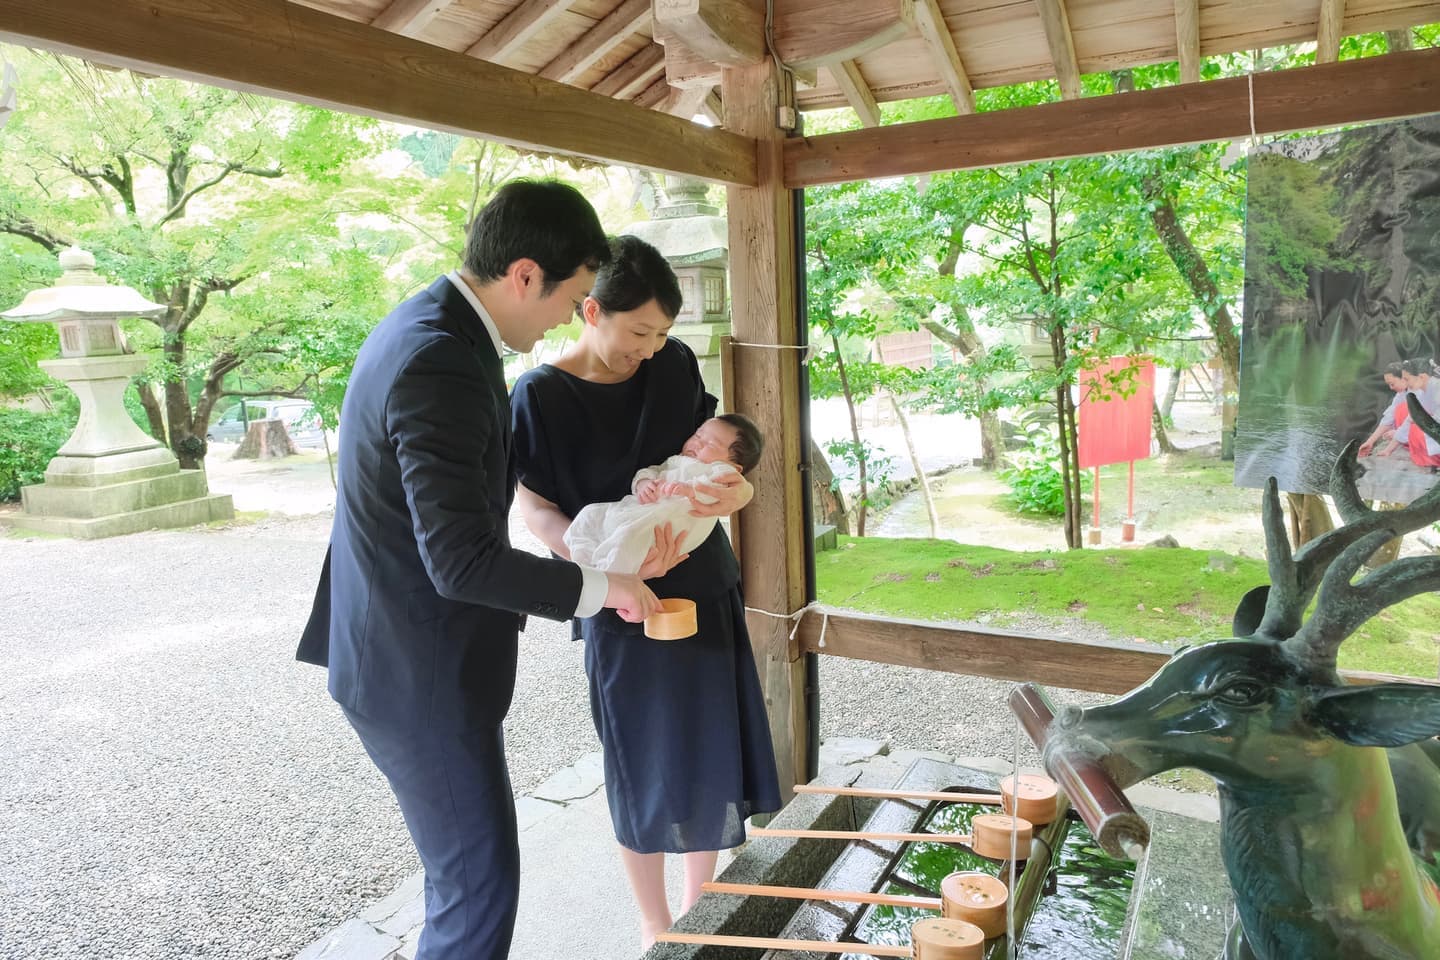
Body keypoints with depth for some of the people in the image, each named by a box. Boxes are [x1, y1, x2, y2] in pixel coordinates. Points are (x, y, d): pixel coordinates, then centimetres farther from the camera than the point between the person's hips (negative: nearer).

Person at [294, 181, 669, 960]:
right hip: (420, 672, -10)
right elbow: (463, 560, -30)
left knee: (469, 864, 23)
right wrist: (597, 588, -17)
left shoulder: (428, 326, 6)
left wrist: (515, 589, 18)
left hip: (410, 650, 10)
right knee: (479, 882, 5)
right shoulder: (441, 367, -27)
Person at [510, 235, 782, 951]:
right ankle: (654, 927, 31)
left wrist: (734, 490, -19)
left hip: (705, 589, 5)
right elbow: (535, 505, -11)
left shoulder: (675, 367, 0)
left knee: (711, 755, 13)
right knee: (644, 768, 8)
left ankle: (699, 909, 35)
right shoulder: (541, 395, -11)